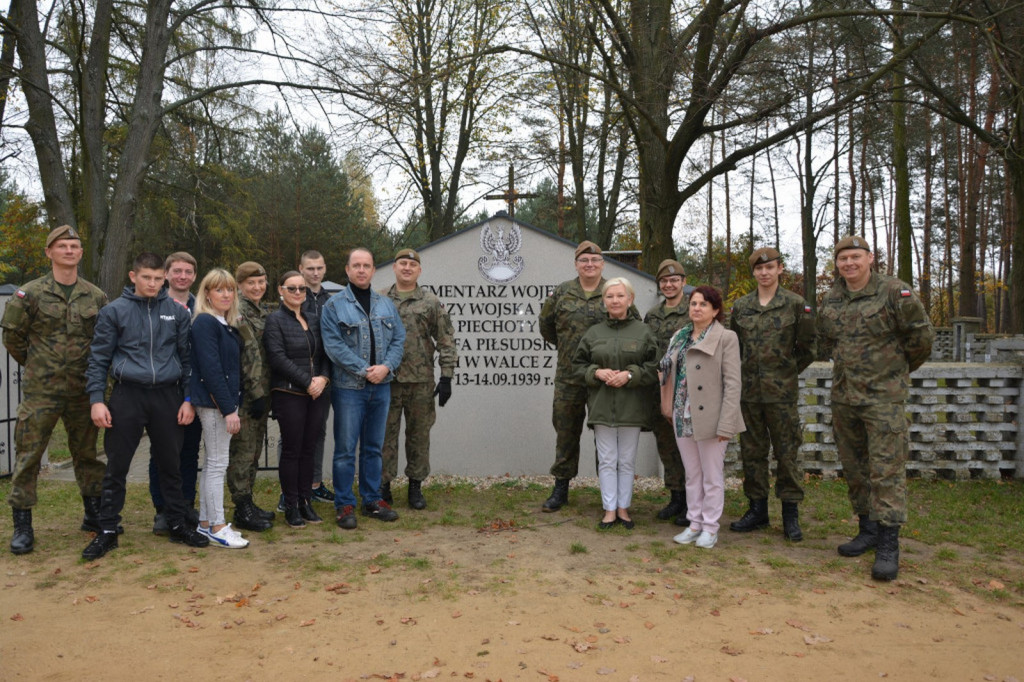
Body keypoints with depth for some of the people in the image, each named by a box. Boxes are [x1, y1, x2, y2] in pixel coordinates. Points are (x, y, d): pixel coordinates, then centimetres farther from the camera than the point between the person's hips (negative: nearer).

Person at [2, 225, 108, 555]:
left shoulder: (96, 296, 5)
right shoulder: (30, 293, -4)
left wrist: (92, 369, 11)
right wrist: (34, 365, 8)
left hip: (82, 391, 3)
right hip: (40, 391, -2)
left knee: (87, 453, 13)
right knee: (28, 455, 1)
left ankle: (94, 514, 26)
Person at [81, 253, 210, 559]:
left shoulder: (177, 311, 5)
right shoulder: (114, 311, 0)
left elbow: (187, 357, 7)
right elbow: (98, 358, 2)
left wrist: (189, 399, 2)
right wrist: (96, 399, -6)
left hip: (168, 397, 2)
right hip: (127, 396, -1)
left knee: (171, 465, 11)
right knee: (116, 467, 5)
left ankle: (178, 525, 24)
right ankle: (107, 531, 18)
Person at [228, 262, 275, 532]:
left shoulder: (264, 312, 16)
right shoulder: (238, 311, -12)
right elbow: (249, 354, -17)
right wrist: (256, 393, -19)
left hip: (261, 391, 9)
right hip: (245, 391, -9)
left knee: (254, 450, 14)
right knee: (242, 451, -2)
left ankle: (247, 504, 24)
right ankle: (243, 511, 6)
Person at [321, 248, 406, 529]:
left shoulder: (386, 304, 11)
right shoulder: (334, 305, -4)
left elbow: (399, 338, 7)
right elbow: (334, 345, -12)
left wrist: (386, 366, -10)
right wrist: (364, 370, -17)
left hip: (381, 387, 5)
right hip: (349, 387, -4)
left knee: (373, 447, 14)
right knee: (345, 448, 0)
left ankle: (372, 500, 25)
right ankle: (344, 505, 12)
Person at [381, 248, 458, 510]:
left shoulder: (432, 303, 4)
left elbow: (446, 342, 2)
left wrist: (446, 377, -5)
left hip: (421, 382, 0)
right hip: (385, 380, 0)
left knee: (419, 435, 8)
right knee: (385, 434, 4)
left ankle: (415, 486, 20)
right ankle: (383, 486, 16)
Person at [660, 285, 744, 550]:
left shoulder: (726, 338, -7)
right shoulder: (680, 337, 11)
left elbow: (732, 383, -12)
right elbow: (670, 374, 13)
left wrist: (726, 424, -17)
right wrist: (669, 408, 5)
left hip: (710, 417, -6)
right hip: (683, 417, 6)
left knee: (712, 477, 6)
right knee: (692, 475, 15)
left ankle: (710, 528, 18)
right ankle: (694, 523, 25)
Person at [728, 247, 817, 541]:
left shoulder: (795, 304, -2)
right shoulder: (740, 306, 7)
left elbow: (808, 345, 3)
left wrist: (788, 371, 3)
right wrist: (741, 373, 11)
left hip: (782, 390, -3)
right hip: (748, 390, 4)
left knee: (787, 452, 3)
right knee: (752, 451, 10)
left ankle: (790, 514, 14)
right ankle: (757, 509, 22)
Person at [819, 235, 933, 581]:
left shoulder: (893, 292, -9)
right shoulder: (831, 299, 9)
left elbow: (921, 334, -4)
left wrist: (900, 368, 7)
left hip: (884, 396, -6)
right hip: (843, 397, 6)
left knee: (886, 470, -7)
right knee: (854, 467, 13)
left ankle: (888, 545, -1)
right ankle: (867, 529, 27)